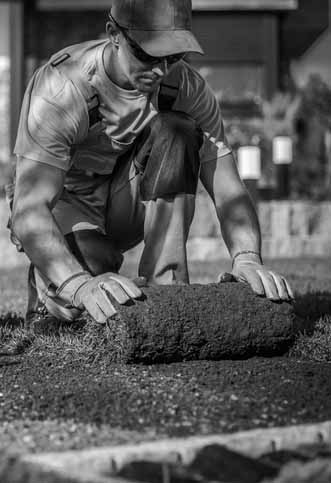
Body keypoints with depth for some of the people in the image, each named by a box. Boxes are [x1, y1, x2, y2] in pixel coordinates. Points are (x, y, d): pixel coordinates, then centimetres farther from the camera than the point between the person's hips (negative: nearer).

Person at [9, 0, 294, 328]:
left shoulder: (185, 86, -18)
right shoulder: (60, 88, -31)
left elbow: (228, 191, -19)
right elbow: (28, 211, -39)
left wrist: (247, 259, -41)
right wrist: (82, 286, -57)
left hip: (127, 203, 4)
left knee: (174, 132, -26)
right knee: (83, 304, -35)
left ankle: (167, 286, -22)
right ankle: (50, 290, 3)